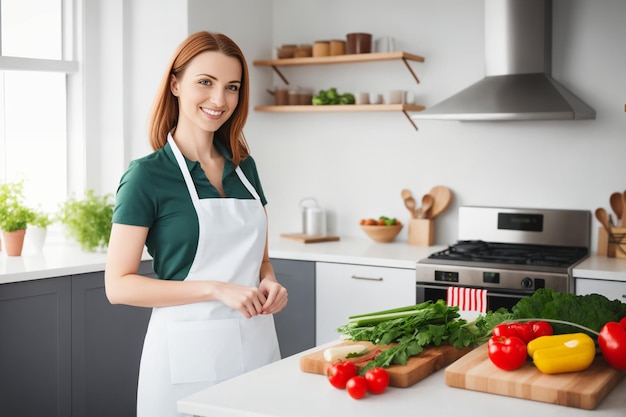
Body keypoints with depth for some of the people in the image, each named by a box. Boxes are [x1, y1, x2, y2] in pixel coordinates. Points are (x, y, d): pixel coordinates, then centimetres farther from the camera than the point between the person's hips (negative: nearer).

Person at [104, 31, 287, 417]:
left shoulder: (244, 167, 7)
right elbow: (119, 285, -13)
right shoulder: (147, 175, -10)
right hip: (189, 347, -5)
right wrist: (216, 290, -21)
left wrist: (270, 284, -6)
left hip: (257, 341, 6)